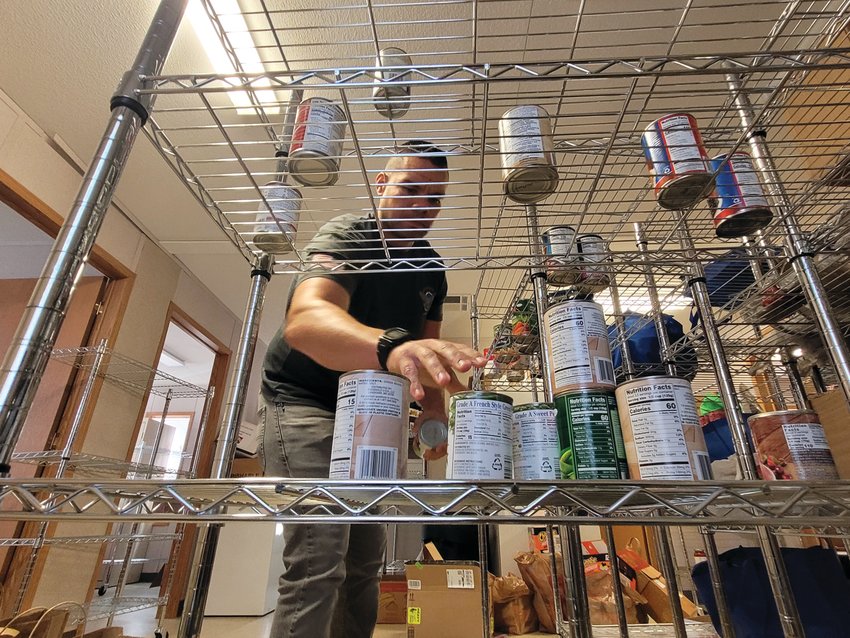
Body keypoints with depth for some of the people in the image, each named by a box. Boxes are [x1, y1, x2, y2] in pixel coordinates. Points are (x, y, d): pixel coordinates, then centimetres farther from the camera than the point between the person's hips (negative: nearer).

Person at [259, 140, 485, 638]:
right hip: (303, 404, -7)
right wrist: (392, 346, -60)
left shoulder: (433, 269, 2)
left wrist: (435, 409, -9)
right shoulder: (347, 237, -19)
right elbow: (303, 321, -41)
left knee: (367, 558, 15)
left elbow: (426, 349, 9)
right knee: (318, 560, -16)